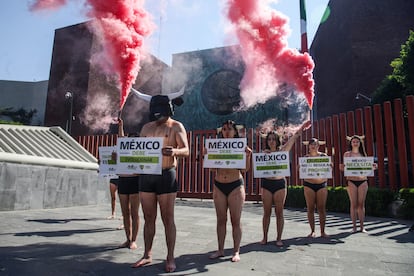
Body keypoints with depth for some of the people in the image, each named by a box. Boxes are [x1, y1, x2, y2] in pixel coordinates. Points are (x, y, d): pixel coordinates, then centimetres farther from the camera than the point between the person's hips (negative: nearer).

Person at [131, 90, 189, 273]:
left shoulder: (176, 126, -2)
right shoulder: (147, 127, 14)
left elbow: (186, 151, -12)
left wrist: (174, 151, -33)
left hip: (166, 175, -5)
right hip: (146, 175, 5)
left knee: (167, 219, 1)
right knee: (149, 218, 11)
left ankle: (170, 258, 12)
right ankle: (147, 255, 24)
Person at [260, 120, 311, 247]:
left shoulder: (282, 151, 4)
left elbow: (293, 138, -2)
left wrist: (302, 127, -9)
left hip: (280, 183, 0)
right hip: (266, 183, 1)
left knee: (279, 212, 4)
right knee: (266, 212, 5)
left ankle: (279, 238, 13)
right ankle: (265, 237, 14)